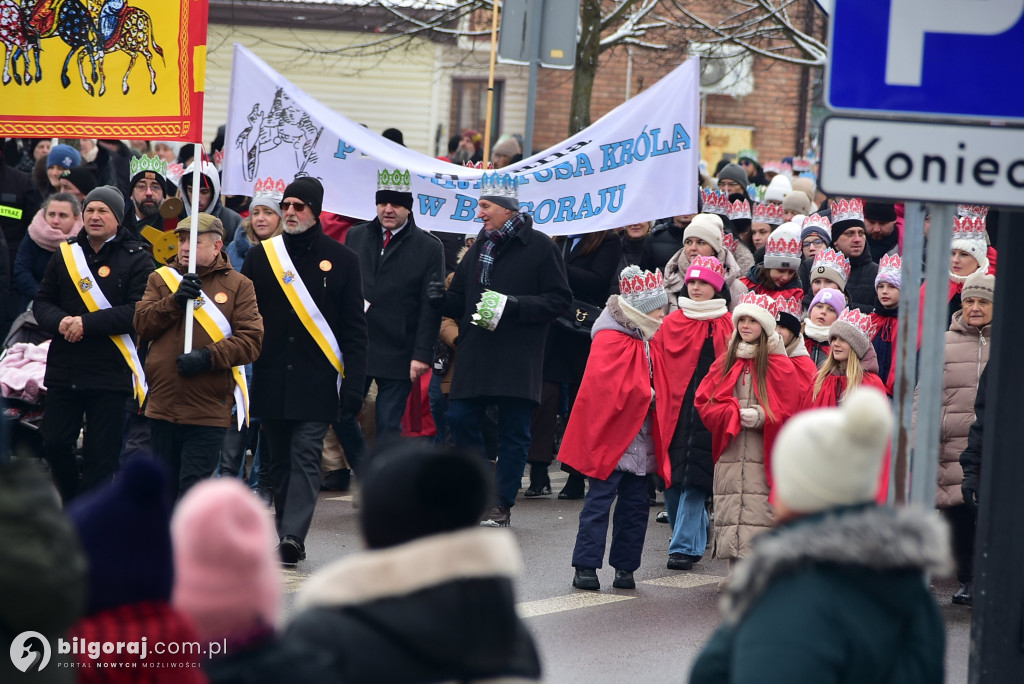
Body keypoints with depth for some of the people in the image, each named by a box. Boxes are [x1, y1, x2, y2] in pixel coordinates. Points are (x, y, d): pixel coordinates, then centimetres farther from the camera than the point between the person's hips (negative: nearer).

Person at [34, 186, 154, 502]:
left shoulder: (136, 259, -3)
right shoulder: (66, 255, 11)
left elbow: (139, 312, -14)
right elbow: (41, 301, 12)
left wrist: (87, 323, -20)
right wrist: (60, 321, -11)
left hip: (110, 374, -4)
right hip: (63, 369, 4)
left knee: (100, 455, -2)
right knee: (54, 443, 4)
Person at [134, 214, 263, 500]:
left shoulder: (238, 285, 3)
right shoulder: (161, 278, 13)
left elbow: (250, 340, -6)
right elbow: (143, 324, 0)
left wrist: (208, 357, -18)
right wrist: (175, 300, -14)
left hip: (209, 410, -4)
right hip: (164, 406, 4)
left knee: (193, 489, -10)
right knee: (165, 488, 12)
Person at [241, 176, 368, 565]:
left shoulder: (340, 260, 3)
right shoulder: (260, 257, 8)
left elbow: (355, 328, 2)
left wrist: (354, 384, -6)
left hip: (316, 383, -3)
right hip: (270, 382, 3)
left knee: (305, 458, -11)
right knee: (280, 462, 8)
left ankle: (292, 535, -20)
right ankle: (288, 534, 15)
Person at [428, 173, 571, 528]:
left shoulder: (540, 247, -3)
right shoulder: (480, 248, 17)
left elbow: (560, 299, -7)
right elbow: (461, 301, 22)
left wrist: (514, 305, -18)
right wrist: (443, 299, -1)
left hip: (518, 361, -6)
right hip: (475, 355, 6)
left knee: (513, 431, 0)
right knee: (460, 419, -1)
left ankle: (501, 504, 6)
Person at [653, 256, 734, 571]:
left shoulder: (727, 326, 3)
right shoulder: (671, 323, 10)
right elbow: (657, 363, 11)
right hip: (675, 409, 3)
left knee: (694, 477, -9)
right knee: (672, 477, 5)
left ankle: (683, 546, -6)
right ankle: (695, 537, 25)